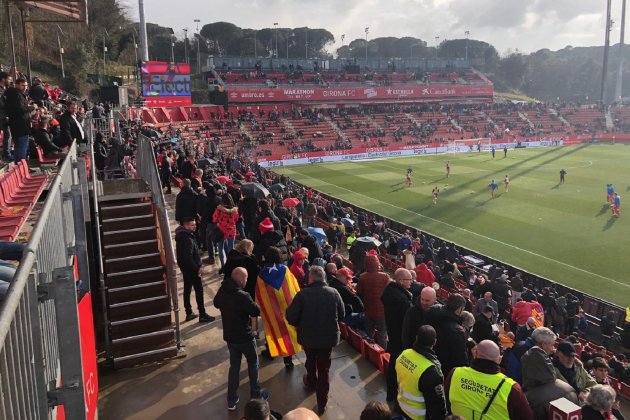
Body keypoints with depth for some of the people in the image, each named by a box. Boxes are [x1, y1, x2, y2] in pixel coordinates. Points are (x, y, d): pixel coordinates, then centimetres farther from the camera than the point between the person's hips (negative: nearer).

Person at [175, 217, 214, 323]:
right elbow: (188, 257, -29)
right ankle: (202, 315, 7)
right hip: (191, 268, -10)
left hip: (185, 267, 10)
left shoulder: (183, 235, 5)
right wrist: (197, 268, -20)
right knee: (199, 290, 0)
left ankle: (189, 313, 26)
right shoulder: (187, 239, -27)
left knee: (187, 290, 15)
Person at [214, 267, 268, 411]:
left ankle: (231, 400, 23)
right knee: (253, 363, 16)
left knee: (234, 365, 18)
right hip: (244, 336, -6)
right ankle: (256, 395, 28)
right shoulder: (242, 296, -29)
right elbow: (256, 311, -18)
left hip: (229, 335, 6)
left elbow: (216, 304, 15)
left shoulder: (222, 291, -6)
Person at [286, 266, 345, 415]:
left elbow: (291, 318, -16)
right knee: (324, 368, 14)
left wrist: (301, 324, 6)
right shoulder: (334, 293, -11)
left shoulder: (302, 294, -20)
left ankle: (311, 382, 54)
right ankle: (322, 404, 19)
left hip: (308, 336, -1)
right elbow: (342, 315, 1)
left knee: (311, 361, 28)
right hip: (329, 336, 1)